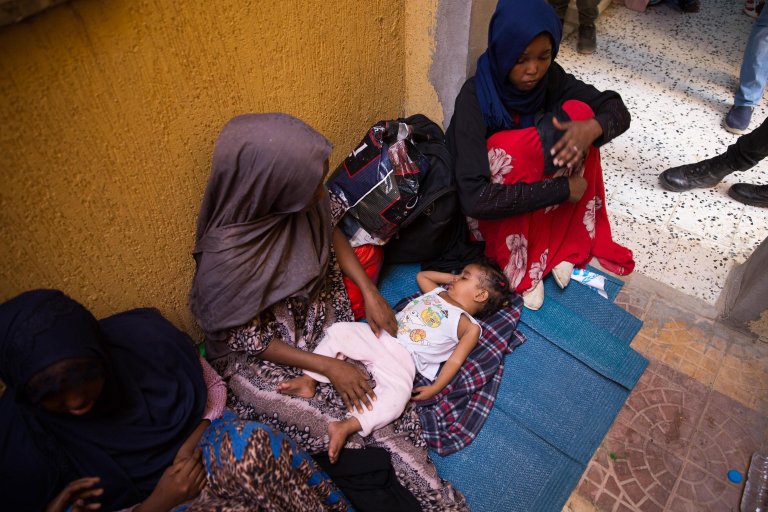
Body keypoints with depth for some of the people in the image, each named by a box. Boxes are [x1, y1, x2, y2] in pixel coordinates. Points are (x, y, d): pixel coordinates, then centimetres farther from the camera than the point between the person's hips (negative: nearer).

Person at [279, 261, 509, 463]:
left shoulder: (469, 326, 4)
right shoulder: (437, 291, 24)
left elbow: (455, 360, -4)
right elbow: (421, 275, 41)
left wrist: (435, 389, -15)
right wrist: (451, 277, 33)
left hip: (402, 358, -6)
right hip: (379, 335, 7)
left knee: (397, 395, -34)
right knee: (338, 331, -9)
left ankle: (346, 427, -35)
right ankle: (309, 381, -5)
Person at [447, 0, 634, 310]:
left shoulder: (550, 77, -10)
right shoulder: (474, 98, -27)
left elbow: (618, 111, -7)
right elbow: (474, 198, -36)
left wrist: (592, 127, -32)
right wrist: (562, 189, -33)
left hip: (537, 180, 5)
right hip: (493, 209, -5)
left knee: (578, 113, -16)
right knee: (508, 146, -34)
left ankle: (564, 244, -12)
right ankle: (519, 268, -18)